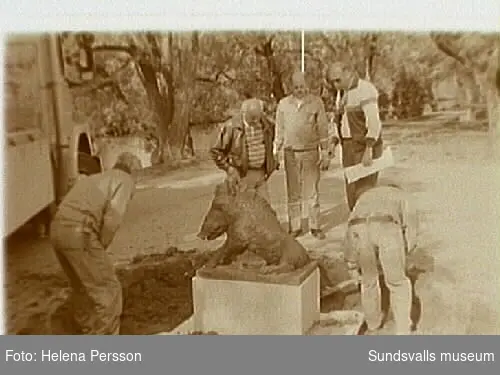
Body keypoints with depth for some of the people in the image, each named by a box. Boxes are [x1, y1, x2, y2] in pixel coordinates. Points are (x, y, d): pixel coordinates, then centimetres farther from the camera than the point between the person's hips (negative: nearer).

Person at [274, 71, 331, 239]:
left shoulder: (316, 102, -1)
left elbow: (323, 129, 1)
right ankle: (295, 227, 11)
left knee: (312, 191, 2)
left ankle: (315, 227, 11)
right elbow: (279, 131, 8)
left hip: (311, 152, -1)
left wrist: (325, 154, -2)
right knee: (293, 192, 4)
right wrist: (275, 155, 6)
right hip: (290, 153, 1)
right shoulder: (283, 104, 3)